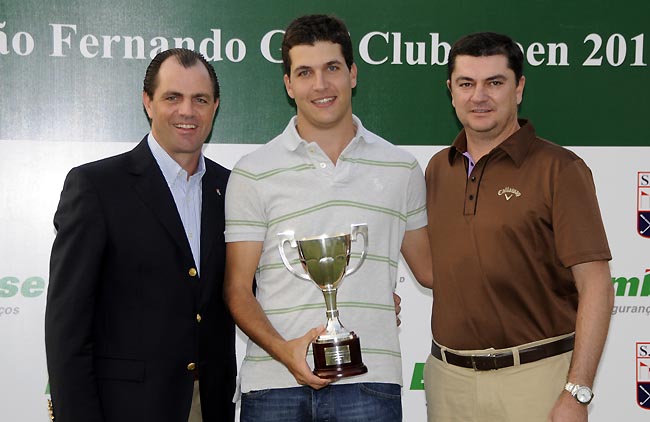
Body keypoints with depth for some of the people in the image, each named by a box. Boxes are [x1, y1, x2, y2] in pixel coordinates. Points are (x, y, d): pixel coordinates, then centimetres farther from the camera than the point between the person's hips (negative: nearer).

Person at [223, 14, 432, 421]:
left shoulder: (401, 168, 9)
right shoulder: (253, 173, 4)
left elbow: (429, 268, 17)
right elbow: (238, 289, 3)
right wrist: (285, 350, -12)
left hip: (369, 382, 1)